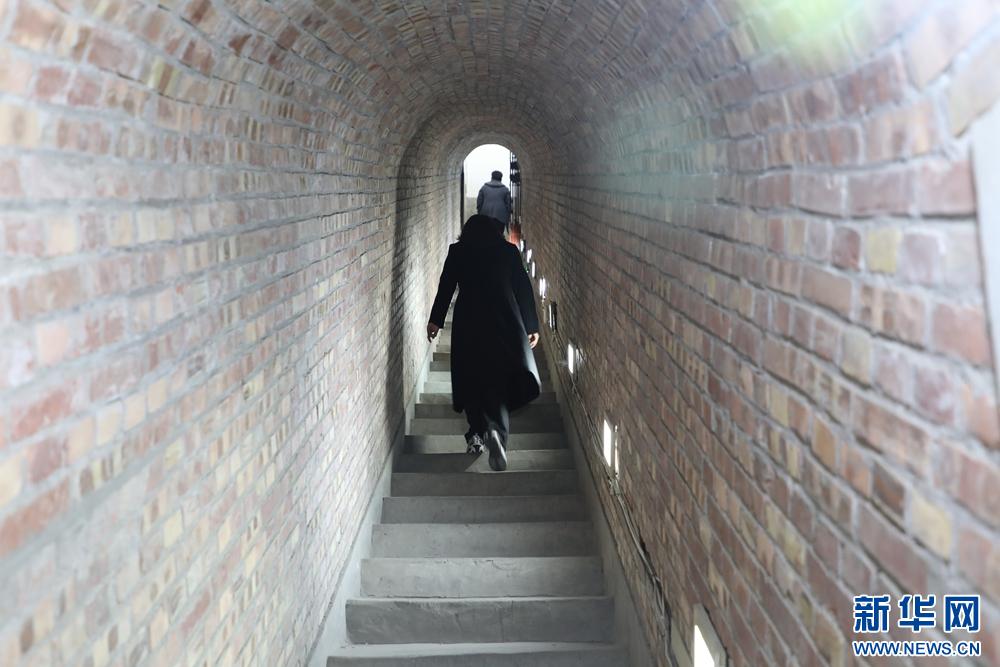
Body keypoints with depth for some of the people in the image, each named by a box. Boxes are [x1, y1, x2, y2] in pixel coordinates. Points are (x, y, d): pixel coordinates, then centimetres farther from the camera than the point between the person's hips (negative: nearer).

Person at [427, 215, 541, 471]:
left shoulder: (457, 251, 6)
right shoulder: (509, 251, 8)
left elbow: (446, 287, 4)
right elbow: (524, 289, 6)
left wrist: (436, 320, 13)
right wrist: (531, 327, 10)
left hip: (468, 322, 0)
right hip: (504, 322, 0)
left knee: (471, 379, 12)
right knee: (499, 382, 2)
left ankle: (477, 433, 5)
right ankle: (496, 431, -21)